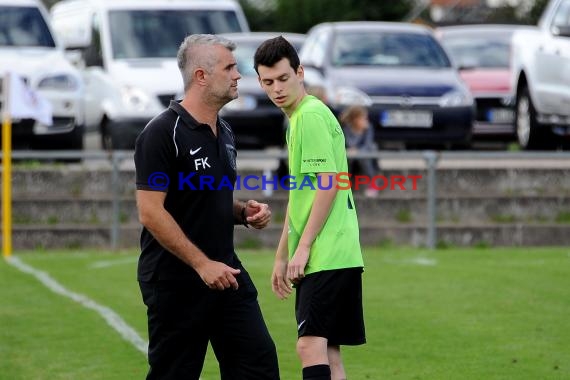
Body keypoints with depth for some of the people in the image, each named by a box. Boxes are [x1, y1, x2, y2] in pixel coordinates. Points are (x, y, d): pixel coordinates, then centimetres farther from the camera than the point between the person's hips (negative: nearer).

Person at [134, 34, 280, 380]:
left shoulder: (224, 133, 13)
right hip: (175, 283, -8)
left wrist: (245, 212, 2)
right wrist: (202, 264, -21)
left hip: (225, 273, 8)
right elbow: (151, 212, -19)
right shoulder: (162, 133, -14)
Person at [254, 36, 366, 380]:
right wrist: (282, 257, 28)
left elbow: (327, 185, -17)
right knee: (328, 352, 9)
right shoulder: (296, 118, 20)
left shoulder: (312, 115, -11)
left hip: (328, 257, -10)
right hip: (318, 258, 10)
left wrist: (303, 247, -16)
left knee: (311, 345, -18)